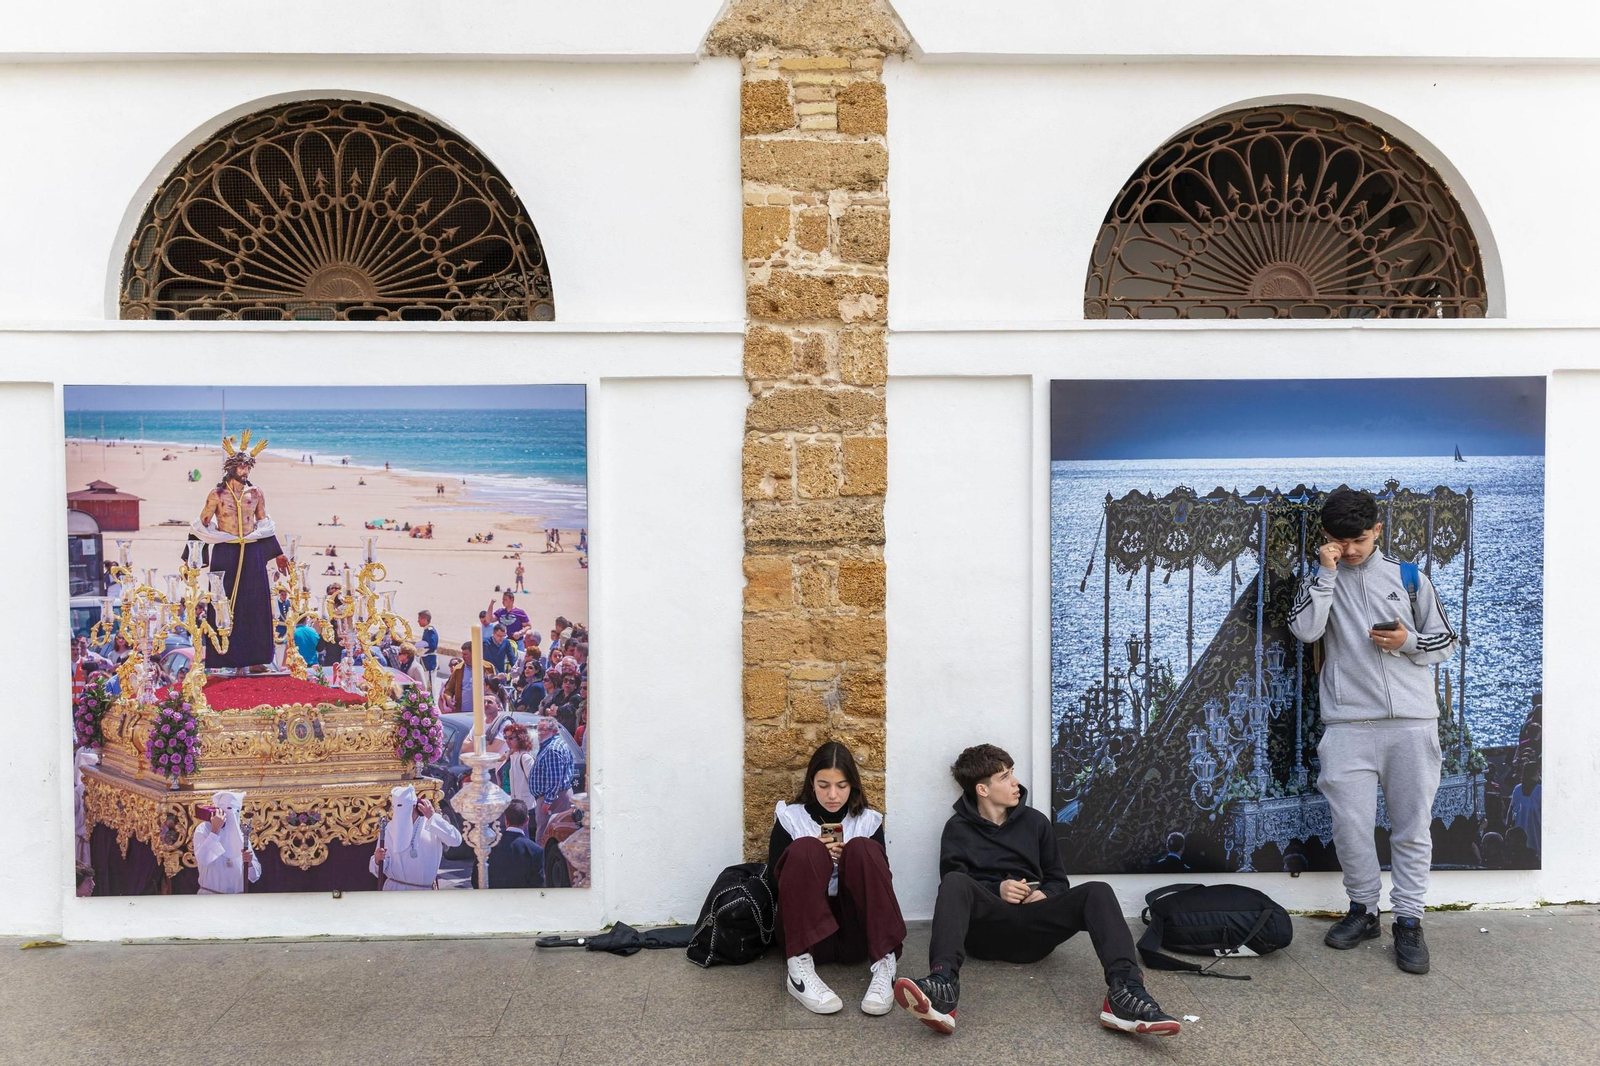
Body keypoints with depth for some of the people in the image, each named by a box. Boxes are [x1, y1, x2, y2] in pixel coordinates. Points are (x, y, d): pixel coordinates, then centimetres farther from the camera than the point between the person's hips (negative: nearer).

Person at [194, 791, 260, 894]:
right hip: (210, 896, -3)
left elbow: (256, 875, 4)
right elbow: (202, 859, -24)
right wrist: (215, 830, -20)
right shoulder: (204, 829, -3)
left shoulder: (240, 834, 6)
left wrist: (249, 862, -16)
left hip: (237, 898, 4)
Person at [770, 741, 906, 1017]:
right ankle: (799, 967, -36)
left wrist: (849, 859, -11)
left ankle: (885, 965, -34)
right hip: (806, 929, -1)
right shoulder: (790, 818, 6)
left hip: (855, 933, 1)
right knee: (806, 849, -27)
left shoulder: (868, 820, 10)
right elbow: (774, 880, 1)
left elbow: (880, 879, 5)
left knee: (861, 848, -24)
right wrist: (817, 860, -12)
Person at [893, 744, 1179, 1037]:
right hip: (985, 927, -2)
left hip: (1031, 928, 3)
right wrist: (997, 890, -15)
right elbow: (951, 888, 1)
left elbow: (1058, 880, 17)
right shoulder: (959, 828, 8)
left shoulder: (1035, 821, 15)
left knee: (1097, 891, -21)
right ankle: (943, 986, -56)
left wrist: (1045, 895, -7)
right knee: (955, 882, -33)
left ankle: (1125, 991, -46)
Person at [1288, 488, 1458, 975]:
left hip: (1411, 721, 1)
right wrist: (1327, 571, -9)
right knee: (1350, 825, 0)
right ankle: (1362, 909, 18)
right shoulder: (1319, 580, 9)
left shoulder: (1409, 578, 10)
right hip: (1348, 723, 0)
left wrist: (1409, 642, -7)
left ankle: (1408, 921, 14)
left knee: (1412, 827, 4)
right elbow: (1305, 629, -10)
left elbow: (1447, 641, 13)